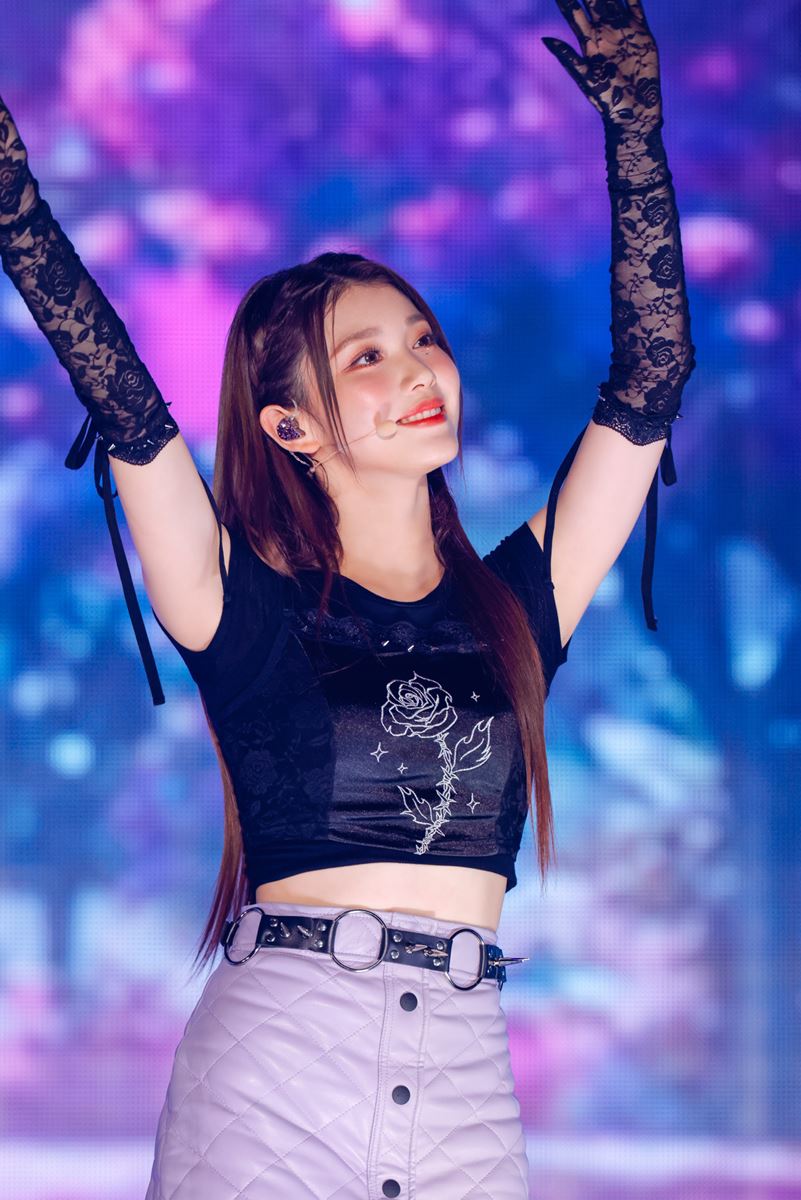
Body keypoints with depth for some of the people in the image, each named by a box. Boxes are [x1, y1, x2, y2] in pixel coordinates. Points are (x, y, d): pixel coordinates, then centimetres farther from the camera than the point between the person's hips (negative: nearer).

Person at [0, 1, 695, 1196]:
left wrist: (636, 126, 10)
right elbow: (120, 400, -5)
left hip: (466, 1080, 3)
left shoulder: (516, 601, 12)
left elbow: (649, 377, 11)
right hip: (273, 1060, -2)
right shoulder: (250, 602, 4)